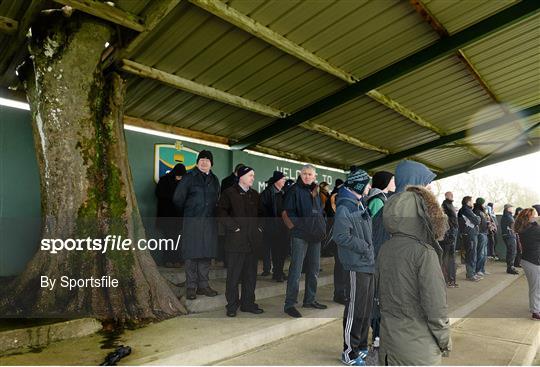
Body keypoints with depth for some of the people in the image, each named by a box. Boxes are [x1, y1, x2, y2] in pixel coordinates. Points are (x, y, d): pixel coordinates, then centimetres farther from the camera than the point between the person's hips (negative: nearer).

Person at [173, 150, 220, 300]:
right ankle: (191, 287, 9)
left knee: (206, 254, 8)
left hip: (210, 221, 5)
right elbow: (178, 198, -1)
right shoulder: (189, 177, 0)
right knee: (192, 254, -1)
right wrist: (189, 209, 7)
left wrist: (211, 211, 13)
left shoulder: (214, 180, 14)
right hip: (192, 221, -4)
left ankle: (203, 285, 19)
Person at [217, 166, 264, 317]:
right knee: (233, 275, 2)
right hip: (236, 242, -6)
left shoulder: (254, 194, 16)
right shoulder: (229, 193, -2)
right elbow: (221, 213, -10)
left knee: (250, 275, 12)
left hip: (253, 242, 6)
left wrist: (259, 227, 12)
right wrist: (234, 227, -14)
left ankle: (248, 303, 24)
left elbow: (260, 213, 26)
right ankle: (232, 305, 14)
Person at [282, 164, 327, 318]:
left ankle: (310, 300, 27)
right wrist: (294, 227, -15)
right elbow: (286, 213, -8)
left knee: (314, 269, 13)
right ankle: (289, 304, 0)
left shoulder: (315, 192, 16)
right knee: (296, 269, -7)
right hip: (300, 236, -7)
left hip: (315, 236, 7)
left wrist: (322, 228, 11)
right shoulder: (294, 190, -3)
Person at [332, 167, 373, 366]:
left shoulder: (360, 205, 15)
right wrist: (364, 247, -17)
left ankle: (361, 346, 32)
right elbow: (340, 236, -22)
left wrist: (370, 249, 12)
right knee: (355, 310, -1)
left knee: (367, 308, 17)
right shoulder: (345, 208, -15)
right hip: (357, 266, -10)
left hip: (368, 264, 10)